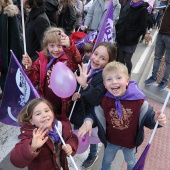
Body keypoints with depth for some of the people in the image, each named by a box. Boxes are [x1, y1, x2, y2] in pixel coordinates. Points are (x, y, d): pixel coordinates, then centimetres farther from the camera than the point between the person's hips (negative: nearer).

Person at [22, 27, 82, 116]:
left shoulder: (68, 59, -12)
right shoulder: (42, 59, -3)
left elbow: (77, 61, -37)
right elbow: (34, 81, 1)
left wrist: (69, 46, -56)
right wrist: (29, 68, -18)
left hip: (63, 107, -2)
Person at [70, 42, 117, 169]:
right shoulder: (84, 69, -8)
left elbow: (96, 100, -35)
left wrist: (85, 85, -48)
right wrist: (75, 93, -13)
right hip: (79, 112, 5)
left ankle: (93, 155, 51)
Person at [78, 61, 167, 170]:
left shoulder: (138, 100, -27)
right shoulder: (104, 101, -21)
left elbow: (148, 117, -18)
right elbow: (96, 115, -8)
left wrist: (156, 119, -39)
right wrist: (88, 121, -28)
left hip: (130, 142, -1)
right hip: (111, 141, 1)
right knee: (107, 160, 30)